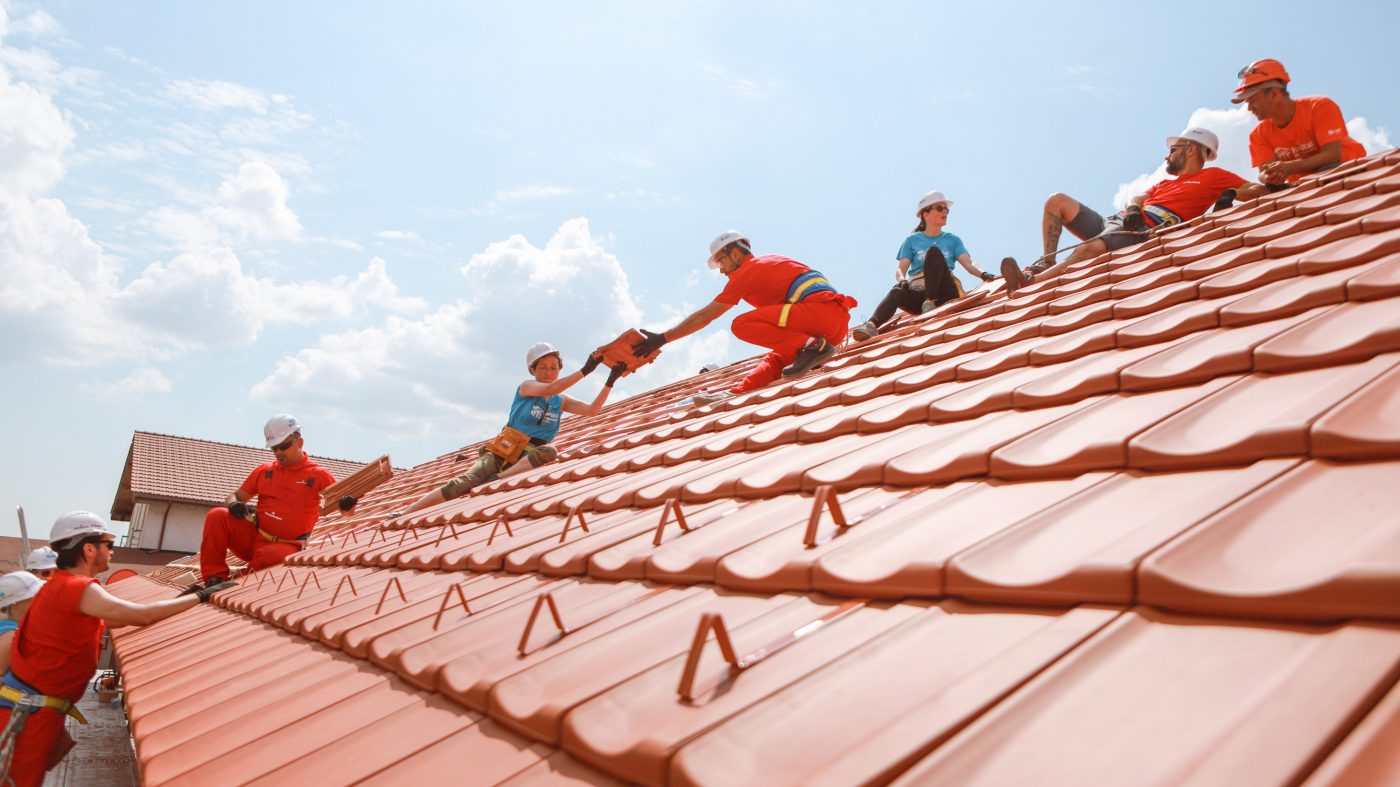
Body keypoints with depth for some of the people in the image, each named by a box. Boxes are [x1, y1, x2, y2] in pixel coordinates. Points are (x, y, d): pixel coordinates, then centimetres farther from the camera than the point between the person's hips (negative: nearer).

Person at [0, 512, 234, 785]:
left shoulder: (61, 584, 10)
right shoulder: (75, 587, -22)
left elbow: (108, 619, 15)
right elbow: (142, 615, -31)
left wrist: (177, 600, 9)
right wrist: (201, 596, -22)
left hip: (39, 708, 9)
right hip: (27, 712, -9)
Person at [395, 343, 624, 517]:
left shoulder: (562, 402, 14)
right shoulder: (526, 387, 2)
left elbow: (592, 410, 3)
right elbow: (551, 389, -19)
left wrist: (611, 381, -10)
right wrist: (585, 370, -27)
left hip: (528, 461, 3)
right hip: (501, 454, -3)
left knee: (550, 451, -32)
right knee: (464, 483, -27)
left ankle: (496, 480, -37)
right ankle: (403, 515, -27)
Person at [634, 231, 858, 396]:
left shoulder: (747, 271, 3)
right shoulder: (768, 262, 27)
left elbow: (704, 317, 5)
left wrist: (662, 338, 11)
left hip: (820, 309, -9)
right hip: (838, 322, 9)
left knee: (742, 326, -14)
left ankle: (812, 347, -22)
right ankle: (735, 395, -6)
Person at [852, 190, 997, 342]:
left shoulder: (953, 240, 17)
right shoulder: (912, 240, 16)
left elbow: (968, 263, 3)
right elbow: (900, 268, 3)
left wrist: (983, 274, -19)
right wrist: (902, 280, -21)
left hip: (944, 294, 0)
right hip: (918, 294, 0)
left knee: (934, 251, -24)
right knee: (897, 292, -35)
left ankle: (930, 304, -37)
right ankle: (872, 326, -59)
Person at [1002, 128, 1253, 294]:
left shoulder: (1212, 176, 15)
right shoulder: (1166, 184, 34)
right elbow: (1137, 198, 19)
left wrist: (1230, 196, -11)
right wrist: (1133, 208, -5)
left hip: (1143, 233, -9)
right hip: (1114, 222, 9)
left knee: (1090, 248, -39)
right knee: (1057, 201, 0)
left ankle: (1030, 281, -52)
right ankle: (1046, 262, -13)